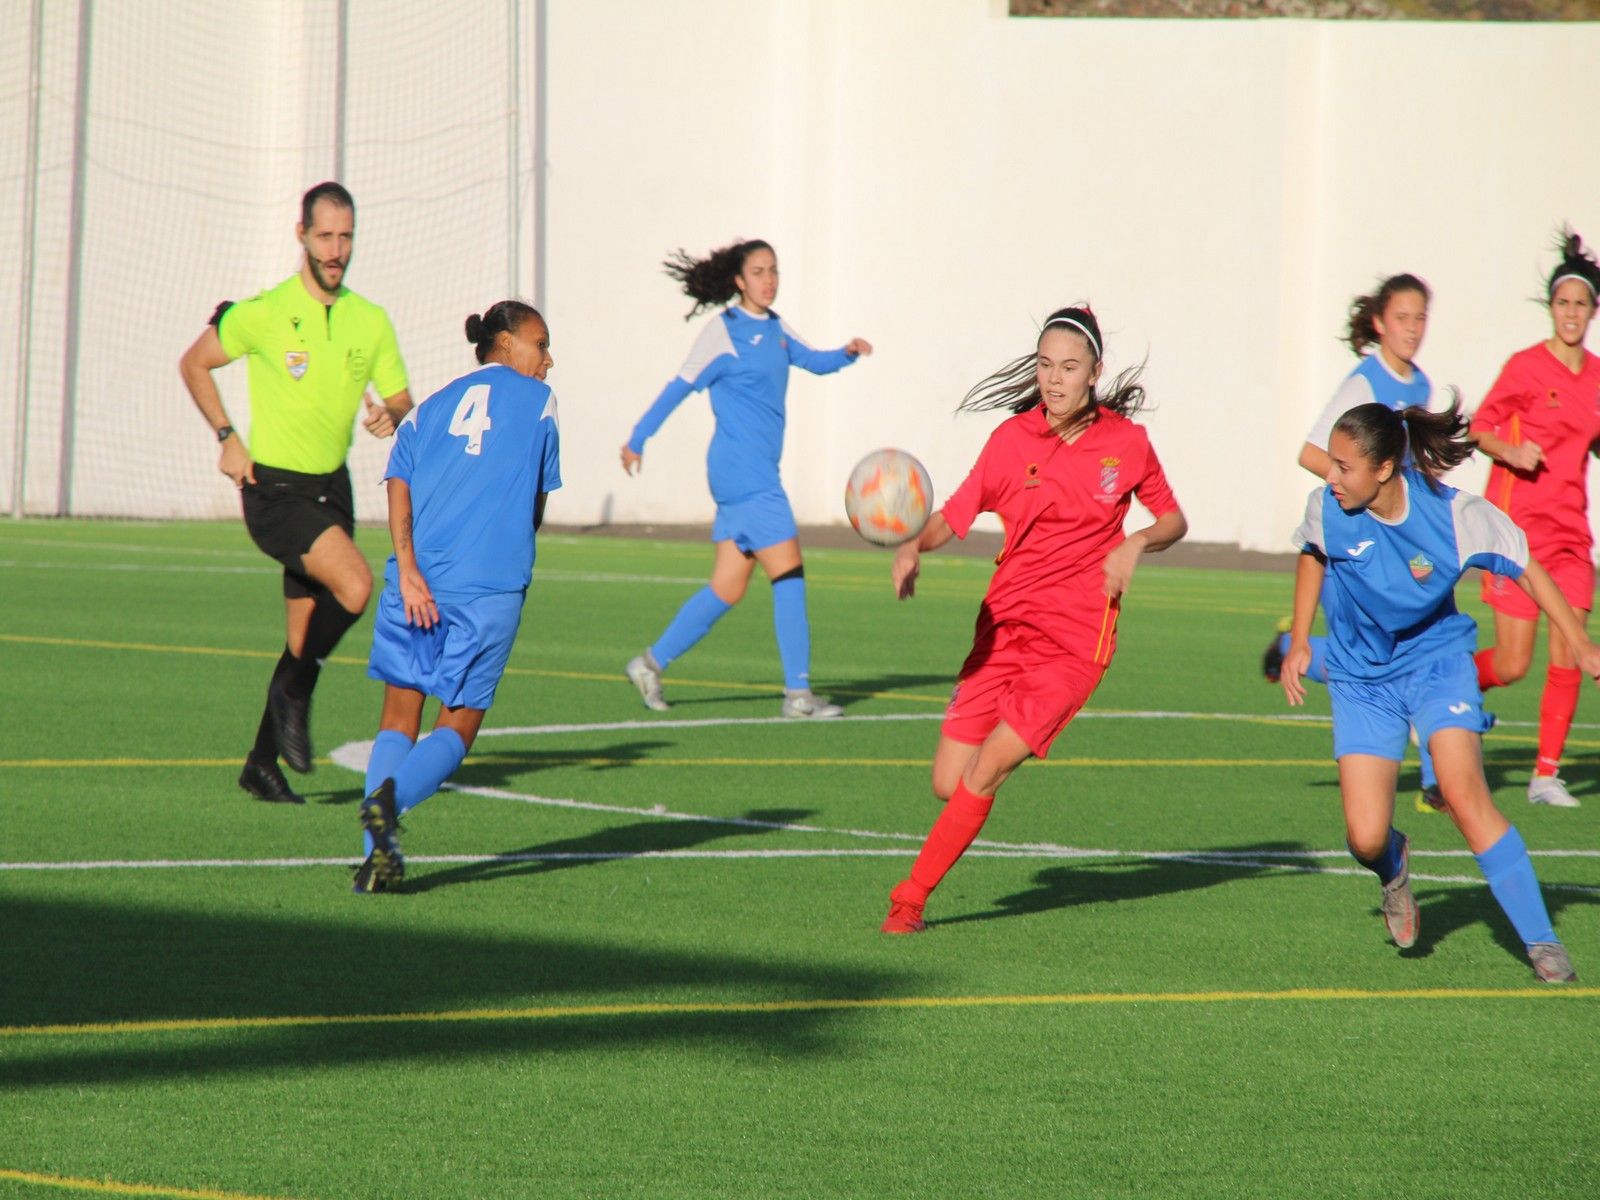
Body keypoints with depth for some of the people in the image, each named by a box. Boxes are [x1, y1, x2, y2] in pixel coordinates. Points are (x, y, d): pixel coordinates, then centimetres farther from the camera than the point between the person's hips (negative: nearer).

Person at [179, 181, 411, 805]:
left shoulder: (370, 321, 4)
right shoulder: (264, 314, -9)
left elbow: (402, 400, 11)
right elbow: (194, 364, 3)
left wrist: (390, 415, -13)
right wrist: (228, 439, -5)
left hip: (332, 488, 6)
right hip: (274, 489, -6)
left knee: (305, 638, 9)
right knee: (354, 585, -26)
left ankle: (262, 764, 22)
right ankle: (293, 695, -5)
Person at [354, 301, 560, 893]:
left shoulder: (432, 406, 19)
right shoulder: (537, 401, 11)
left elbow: (398, 485, 2)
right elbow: (538, 506, 14)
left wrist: (409, 569, -7)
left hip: (416, 582, 3)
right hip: (491, 585, -3)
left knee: (400, 716, 10)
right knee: (458, 726, 3)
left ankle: (377, 855, -6)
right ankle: (391, 798, -26)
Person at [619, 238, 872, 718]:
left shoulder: (775, 328, 14)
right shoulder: (723, 331, -8)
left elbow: (814, 361, 27)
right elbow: (679, 388, -7)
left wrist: (847, 352, 6)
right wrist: (637, 440, -7)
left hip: (759, 471, 9)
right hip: (742, 471, -9)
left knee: (728, 589, 9)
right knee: (789, 574, -11)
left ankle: (651, 663, 19)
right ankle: (798, 692, -9)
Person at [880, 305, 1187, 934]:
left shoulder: (1126, 442, 0)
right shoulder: (1013, 438, 0)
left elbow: (1173, 520, 12)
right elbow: (955, 513, -5)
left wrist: (1136, 542, -10)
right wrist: (915, 545, -26)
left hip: (1076, 640, -2)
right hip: (1005, 622, 2)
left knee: (985, 771, -14)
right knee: (949, 782, -3)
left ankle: (910, 898, -2)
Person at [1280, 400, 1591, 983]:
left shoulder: (1455, 514, -22)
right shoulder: (1327, 509, -16)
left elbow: (1525, 567, -5)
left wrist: (1579, 643, -6)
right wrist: (1299, 642, 10)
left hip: (1436, 660, -2)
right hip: (1361, 677, 2)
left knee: (1464, 794, -23)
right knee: (1366, 838, -10)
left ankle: (1541, 941, -12)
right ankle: (1393, 869, 30)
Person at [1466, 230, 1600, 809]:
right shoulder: (1526, 366, -7)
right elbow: (1480, 428, -3)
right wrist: (1512, 452, -21)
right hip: (1518, 523, -5)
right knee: (1512, 664, -6)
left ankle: (1547, 773, 4)